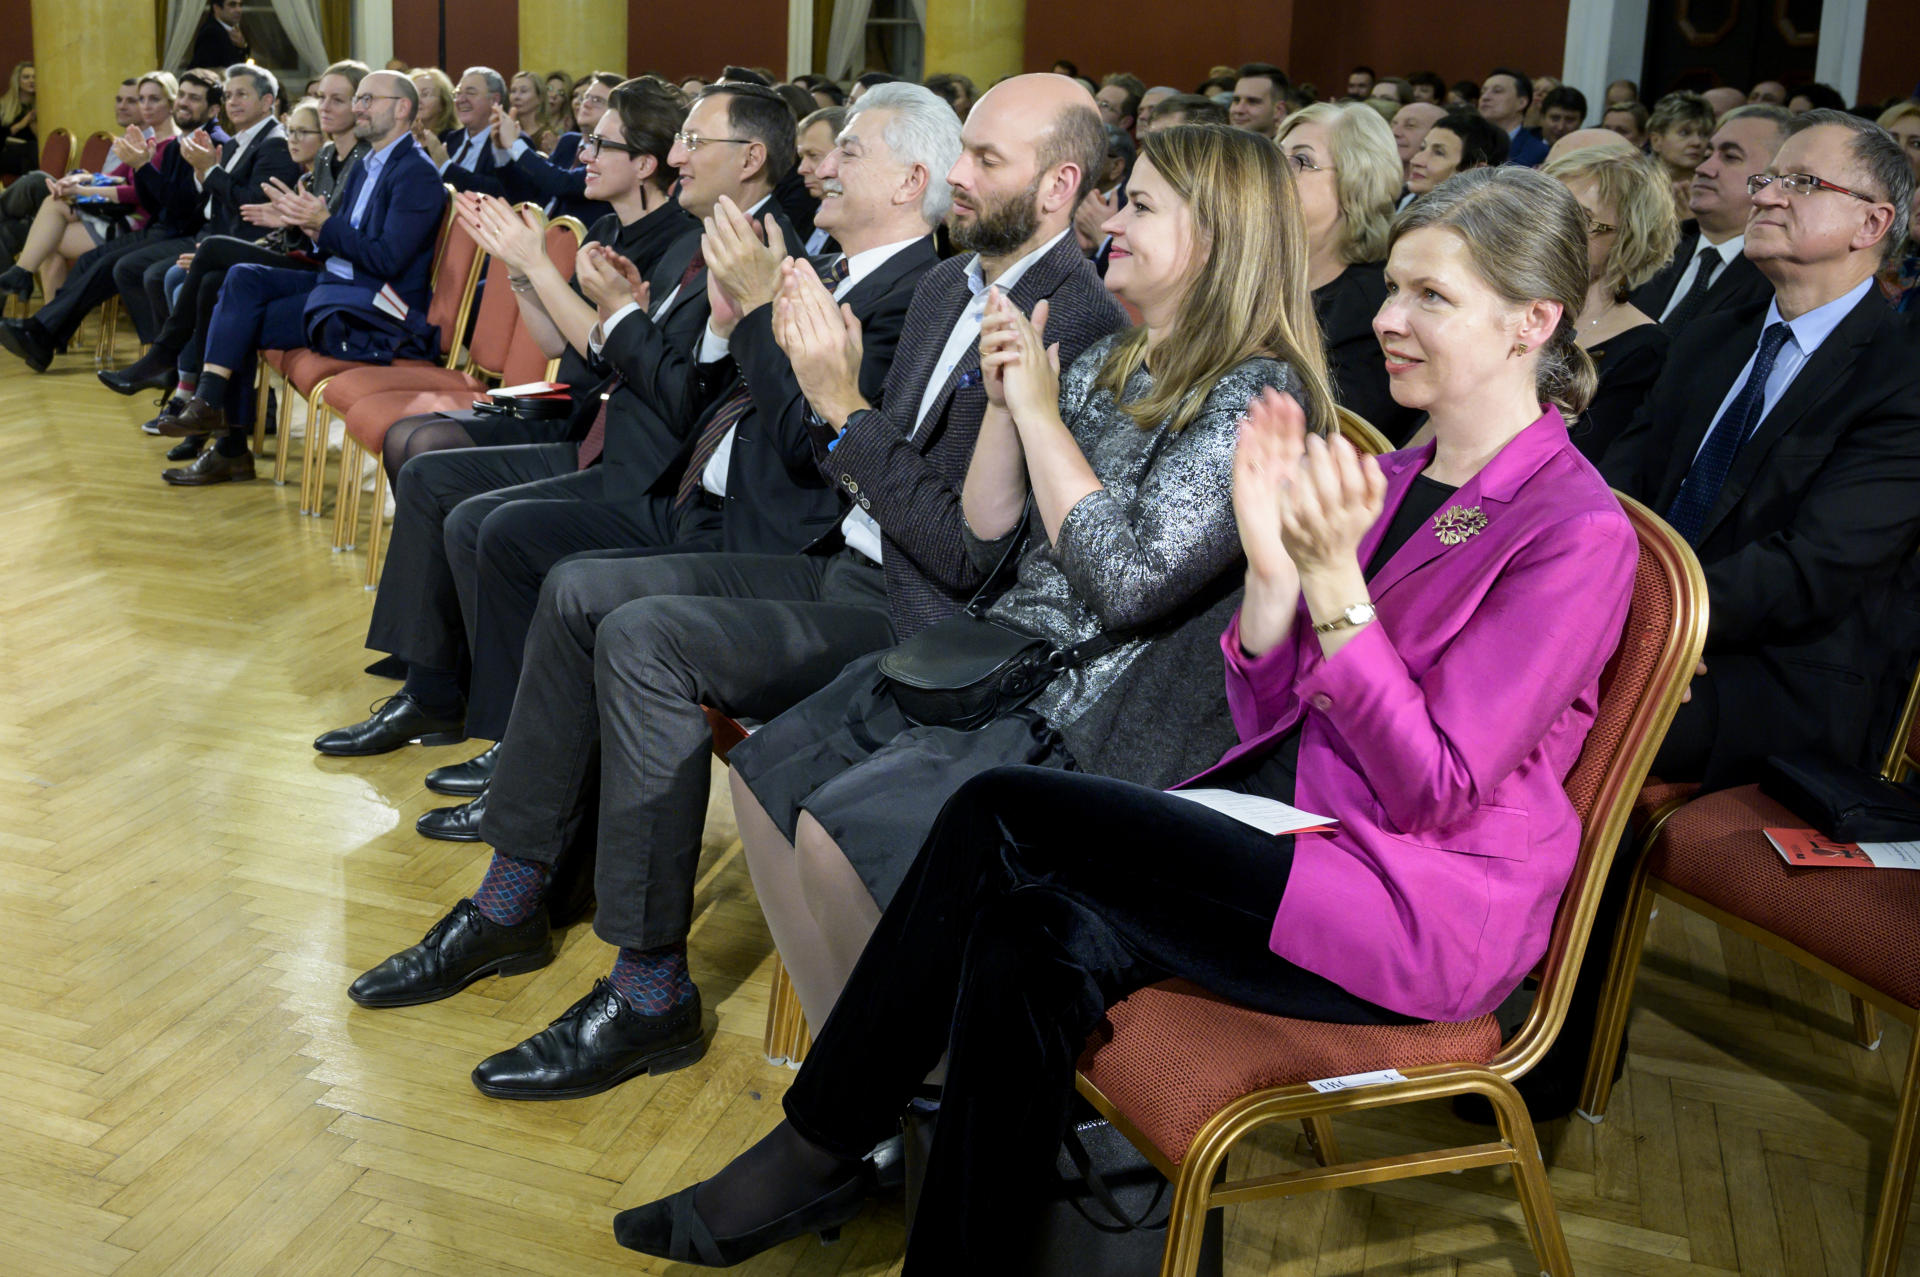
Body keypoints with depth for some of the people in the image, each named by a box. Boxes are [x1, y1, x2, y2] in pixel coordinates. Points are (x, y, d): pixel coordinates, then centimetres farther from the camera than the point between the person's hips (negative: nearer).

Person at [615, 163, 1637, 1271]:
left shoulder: (1578, 530, -10)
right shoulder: (1392, 480, 13)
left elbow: (1437, 791, -16)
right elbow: (1269, 723, 8)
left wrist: (1333, 580, -24)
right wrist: (1272, 562, -9)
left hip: (1433, 908, -7)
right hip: (1296, 839, 7)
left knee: (1005, 816, -20)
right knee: (1044, 934, -21)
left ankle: (819, 1149, -5)